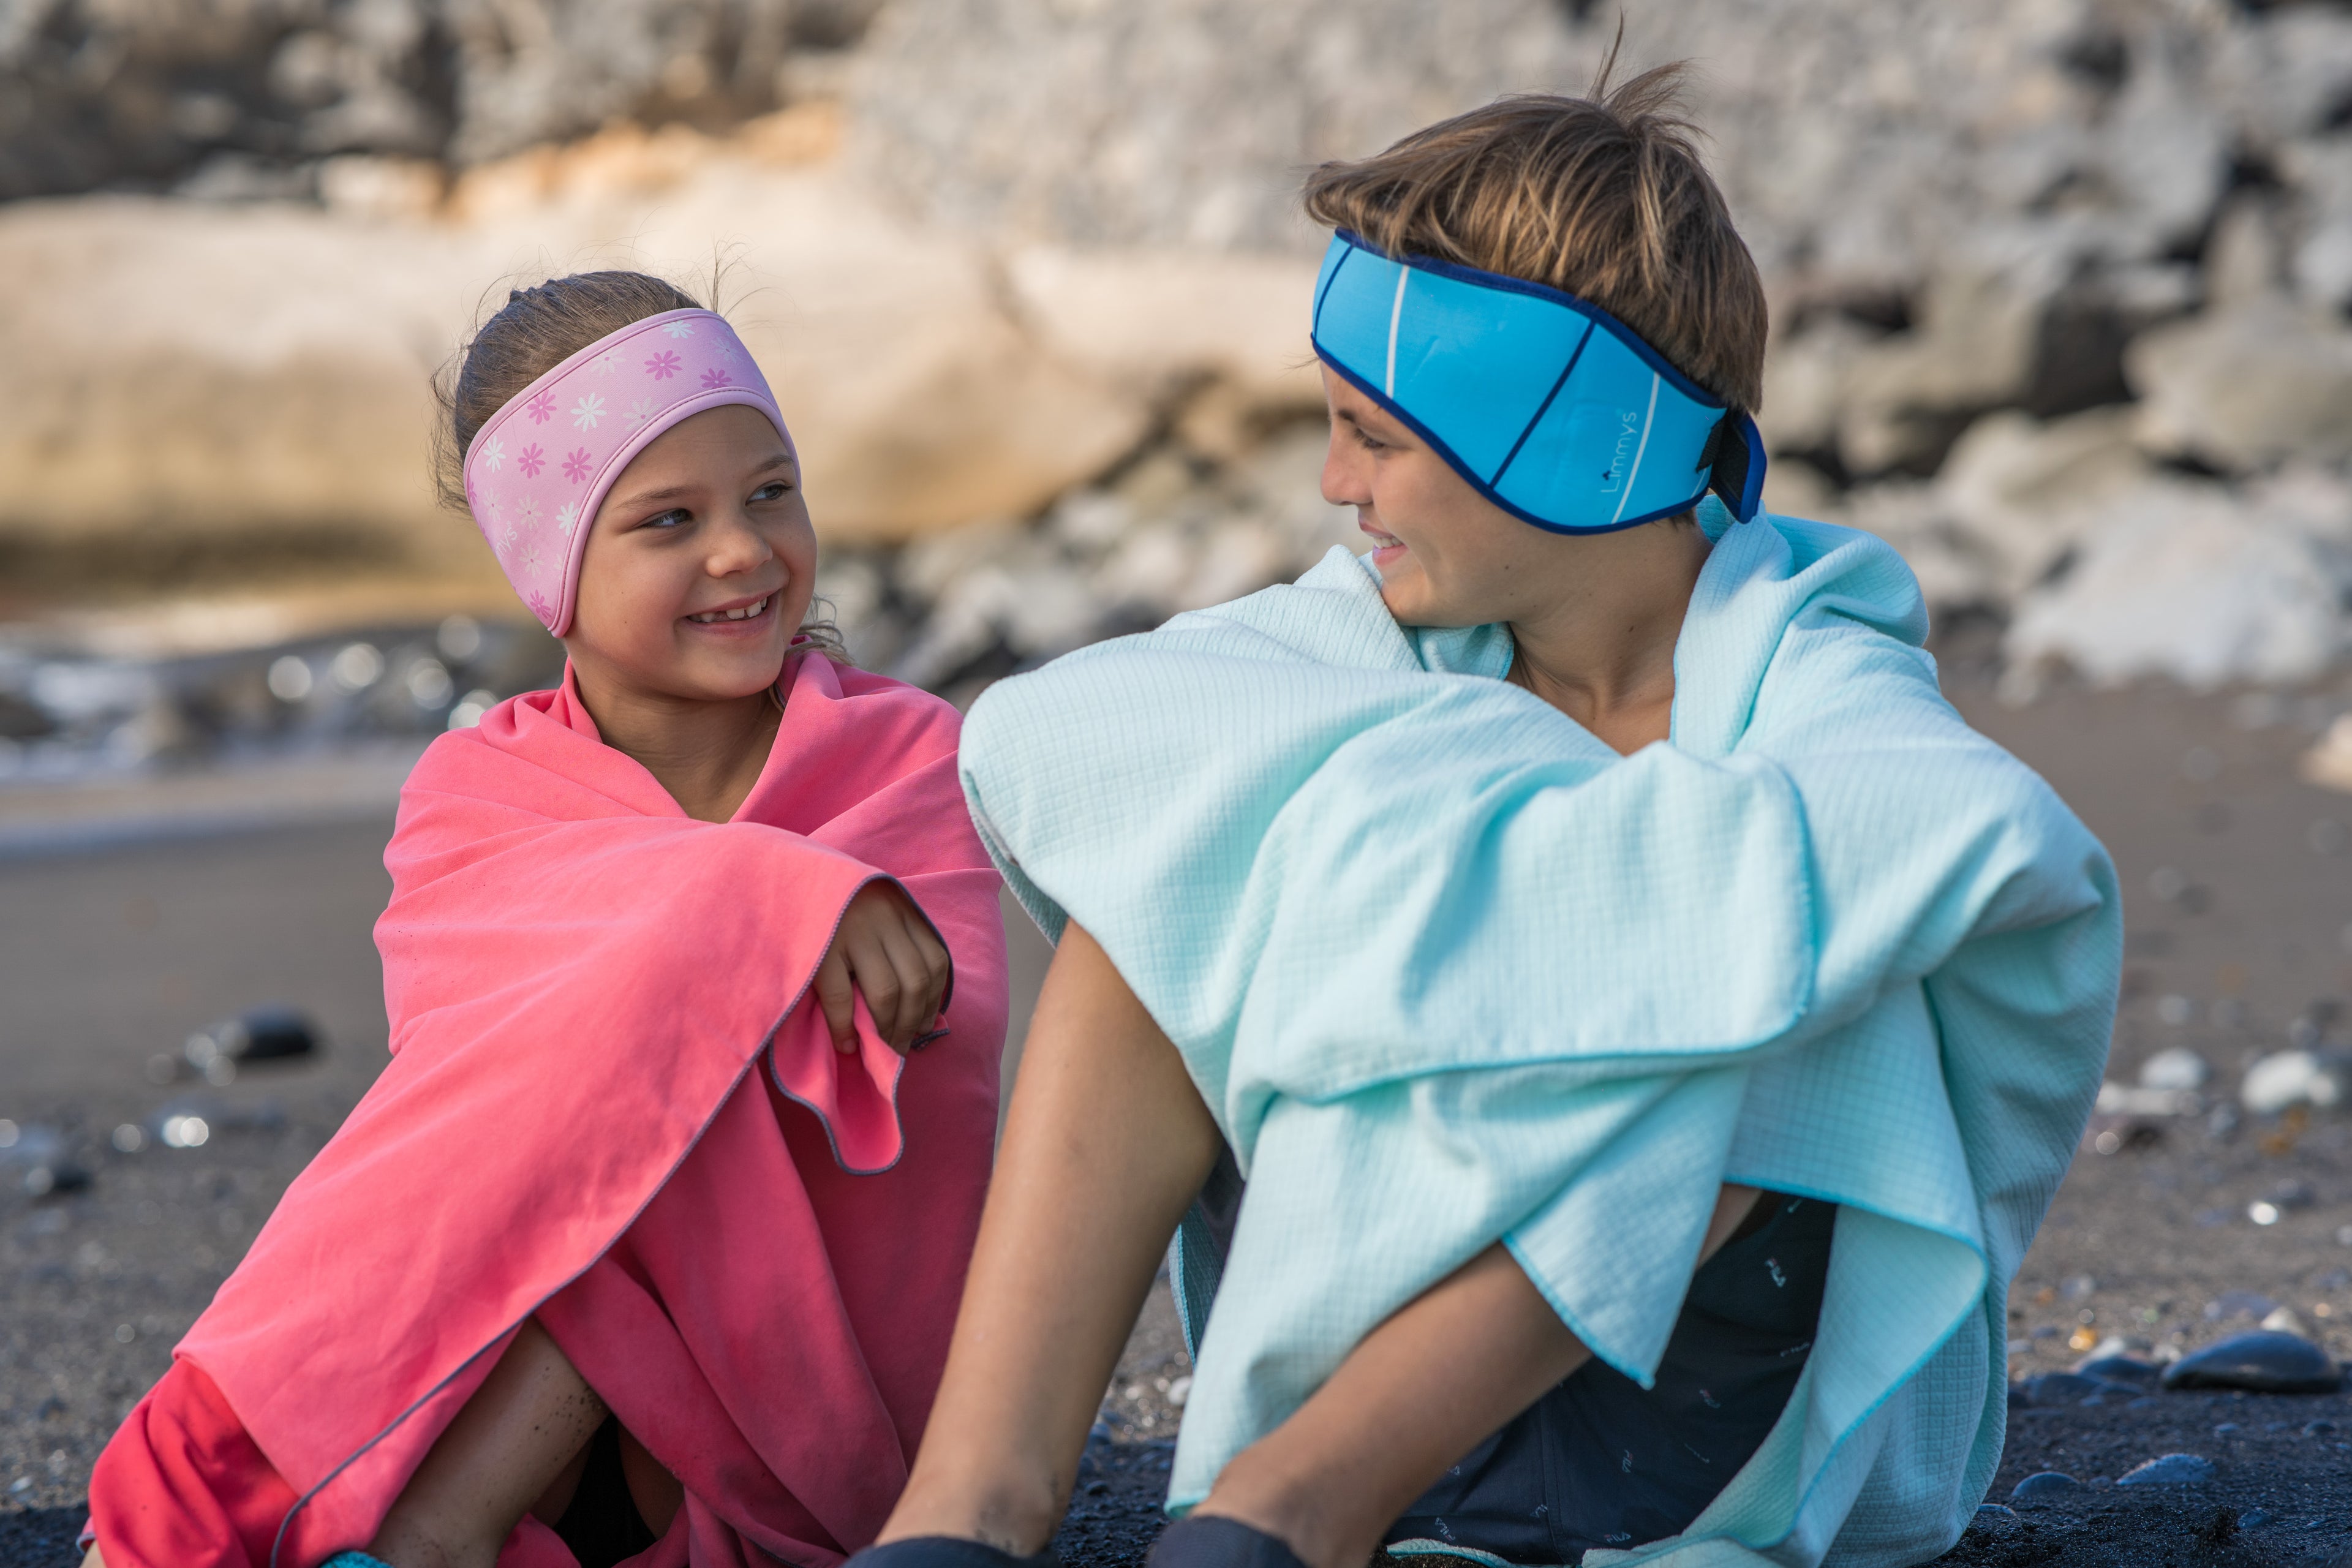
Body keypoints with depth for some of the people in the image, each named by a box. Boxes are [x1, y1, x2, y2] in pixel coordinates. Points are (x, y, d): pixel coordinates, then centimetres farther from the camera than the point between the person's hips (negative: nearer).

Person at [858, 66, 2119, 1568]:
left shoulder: (1798, 678, -15)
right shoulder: (1396, 629, -1)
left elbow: (1995, 838, -39)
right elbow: (1030, 739, -14)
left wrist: (1435, 830, -32)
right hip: (1377, 1344, 5)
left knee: (1748, 970, -32)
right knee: (1171, 863, -12)